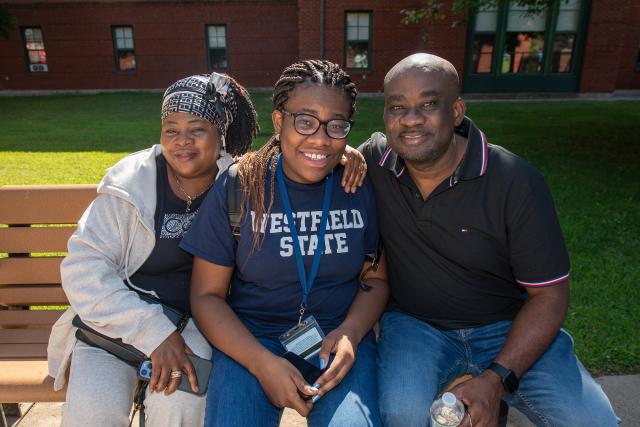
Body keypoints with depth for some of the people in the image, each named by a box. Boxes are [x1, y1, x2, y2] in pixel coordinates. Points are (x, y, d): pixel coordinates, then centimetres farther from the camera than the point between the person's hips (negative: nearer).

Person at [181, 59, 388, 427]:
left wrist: (350, 333, -12)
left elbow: (376, 278, 8)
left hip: (340, 334, 1)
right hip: (250, 336, 0)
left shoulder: (361, 188, -1)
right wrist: (262, 363, -17)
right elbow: (207, 295, -4)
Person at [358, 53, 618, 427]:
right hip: (414, 324, 0)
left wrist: (497, 379, -20)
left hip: (509, 328, 1)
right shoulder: (374, 158, -8)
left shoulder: (517, 183, -15)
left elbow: (549, 293, -10)